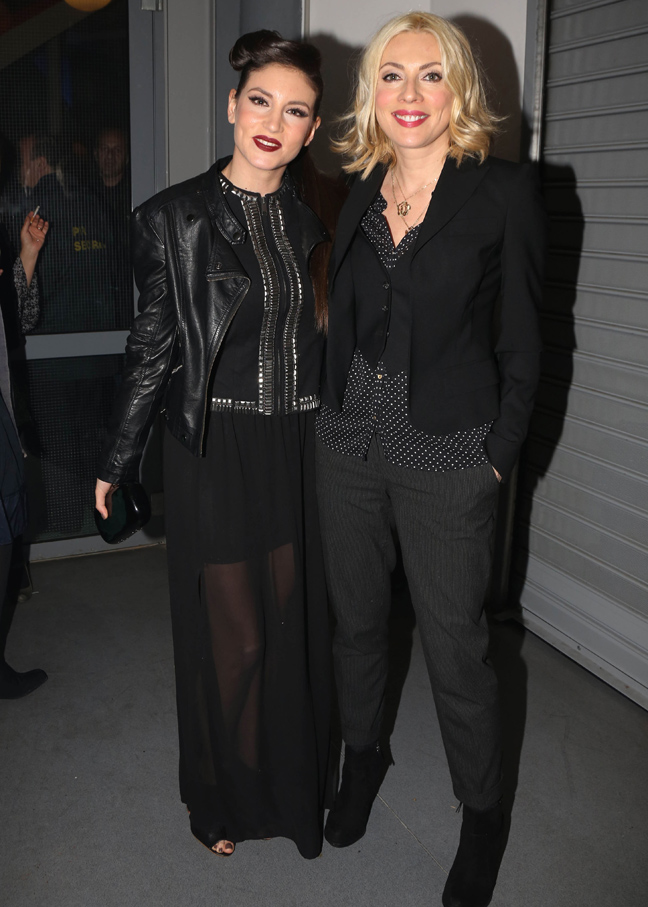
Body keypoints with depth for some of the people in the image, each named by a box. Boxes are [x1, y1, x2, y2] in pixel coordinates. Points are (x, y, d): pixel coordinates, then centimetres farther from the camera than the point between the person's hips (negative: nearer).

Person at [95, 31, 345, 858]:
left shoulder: (315, 216, 5)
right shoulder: (175, 217, -5)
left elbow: (326, 334, 10)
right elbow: (153, 343, -2)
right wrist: (118, 460, 2)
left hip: (299, 448, 4)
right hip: (216, 449, -3)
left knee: (294, 618, 13)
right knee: (233, 634, 6)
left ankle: (291, 781, 37)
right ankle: (224, 798, 32)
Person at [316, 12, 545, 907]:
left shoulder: (504, 190, -6)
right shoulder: (360, 192, 8)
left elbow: (520, 340, -5)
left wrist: (499, 456, -8)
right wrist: (337, 411, 8)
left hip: (446, 453, -4)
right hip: (349, 439, 5)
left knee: (454, 645, 5)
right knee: (356, 616, 18)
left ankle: (482, 815, 28)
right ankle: (363, 757, 43)